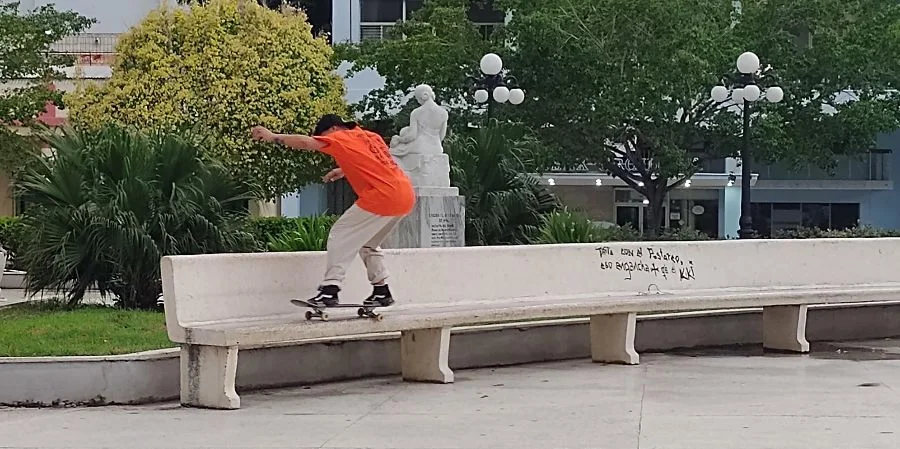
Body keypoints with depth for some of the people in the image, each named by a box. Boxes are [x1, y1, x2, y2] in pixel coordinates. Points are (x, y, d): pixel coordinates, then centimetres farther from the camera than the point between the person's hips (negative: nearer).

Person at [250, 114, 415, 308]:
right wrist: (345, 170, 33)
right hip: (406, 197, 8)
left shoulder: (342, 138, 1)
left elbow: (306, 142, -7)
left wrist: (274, 137, -1)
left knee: (340, 235, 0)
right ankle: (382, 290, 20)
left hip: (382, 196, -8)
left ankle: (331, 288, -8)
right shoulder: (371, 137, 23)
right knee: (368, 243, 24)